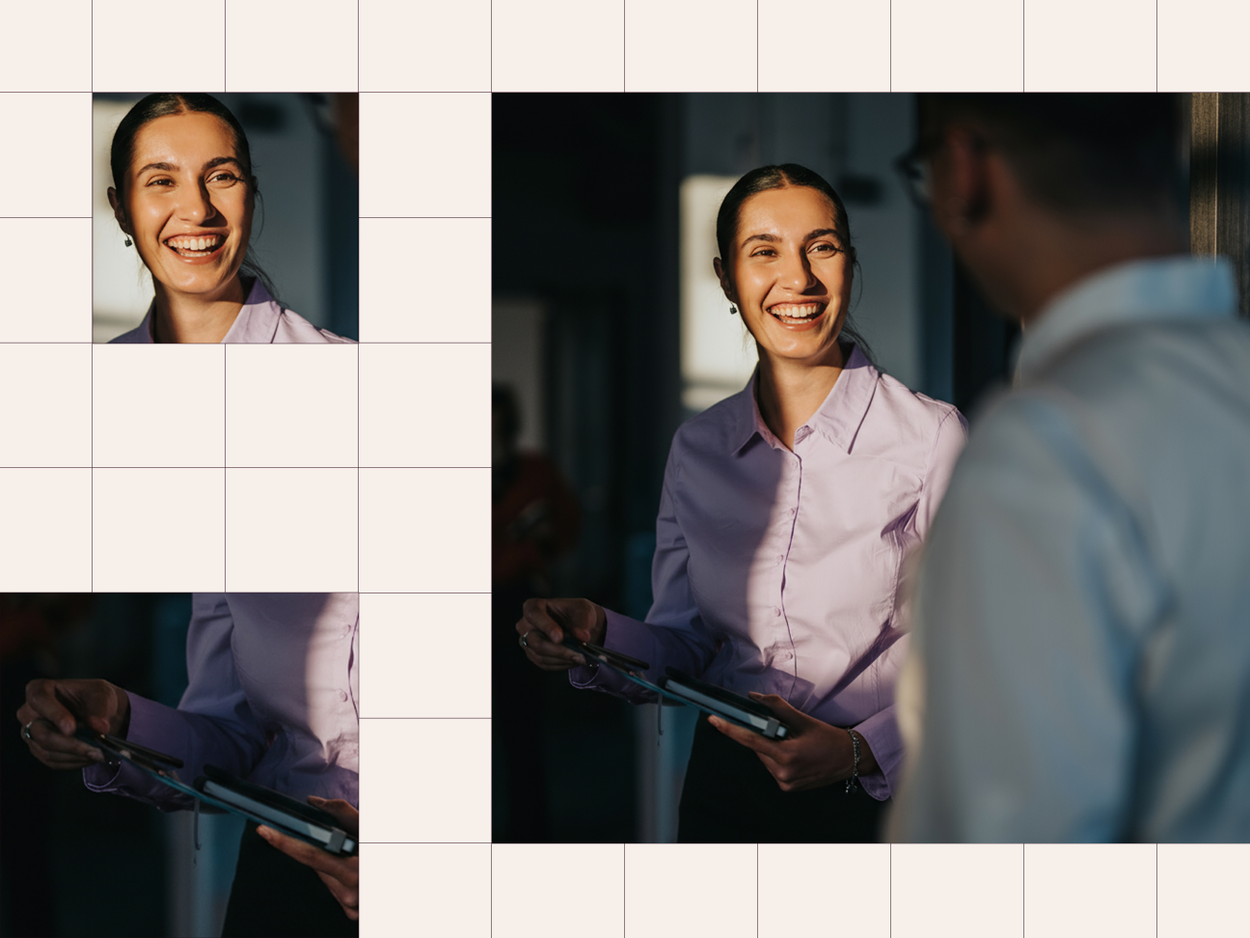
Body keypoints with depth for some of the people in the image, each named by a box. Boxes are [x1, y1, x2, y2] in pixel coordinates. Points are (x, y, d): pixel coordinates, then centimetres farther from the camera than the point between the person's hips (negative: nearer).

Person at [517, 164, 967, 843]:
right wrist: (596, 638, -8)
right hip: (727, 789, 3)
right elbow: (683, 646, 12)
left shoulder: (931, 438, -7)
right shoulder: (696, 449, 8)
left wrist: (860, 753, -22)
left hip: (883, 797, -3)